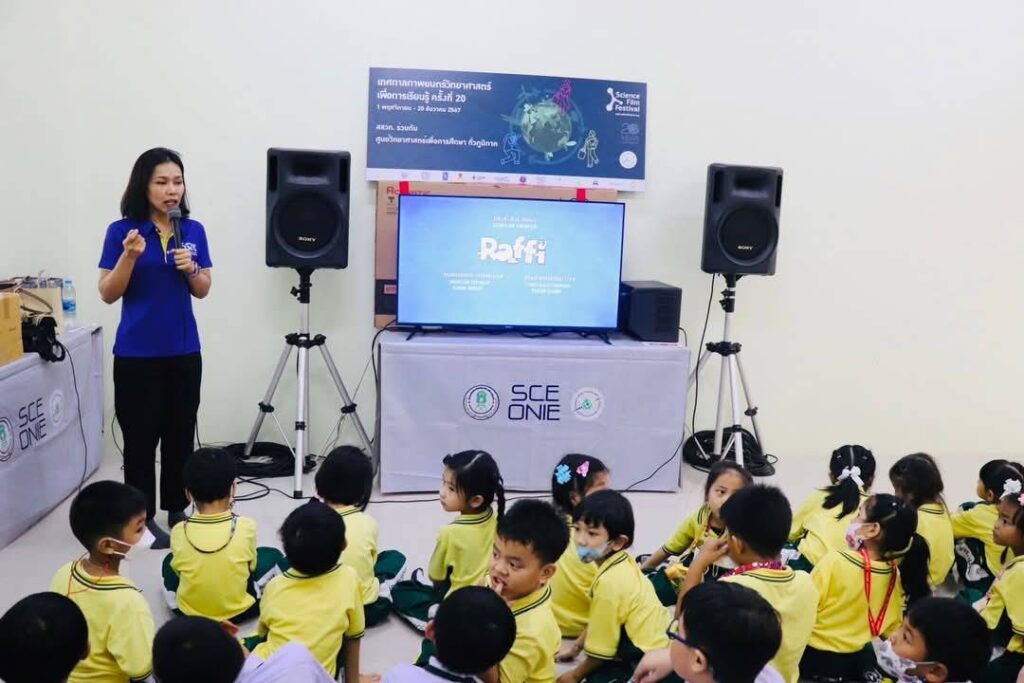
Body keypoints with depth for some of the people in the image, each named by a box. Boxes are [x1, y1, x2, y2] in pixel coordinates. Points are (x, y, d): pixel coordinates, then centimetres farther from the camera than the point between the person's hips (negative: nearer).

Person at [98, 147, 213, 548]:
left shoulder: (193, 230, 4)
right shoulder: (122, 230, -6)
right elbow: (108, 294, -7)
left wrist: (191, 269, -11)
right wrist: (130, 256, -21)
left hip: (184, 351, 4)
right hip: (136, 354, -3)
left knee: (180, 435, 11)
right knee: (141, 438, 3)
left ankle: (177, 511, 25)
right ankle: (143, 519, 16)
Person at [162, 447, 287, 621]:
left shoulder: (179, 532, -14)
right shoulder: (246, 526, -18)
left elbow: (179, 569, 2)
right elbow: (251, 566, -1)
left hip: (188, 612, 2)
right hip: (237, 611, -2)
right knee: (272, 556, 19)